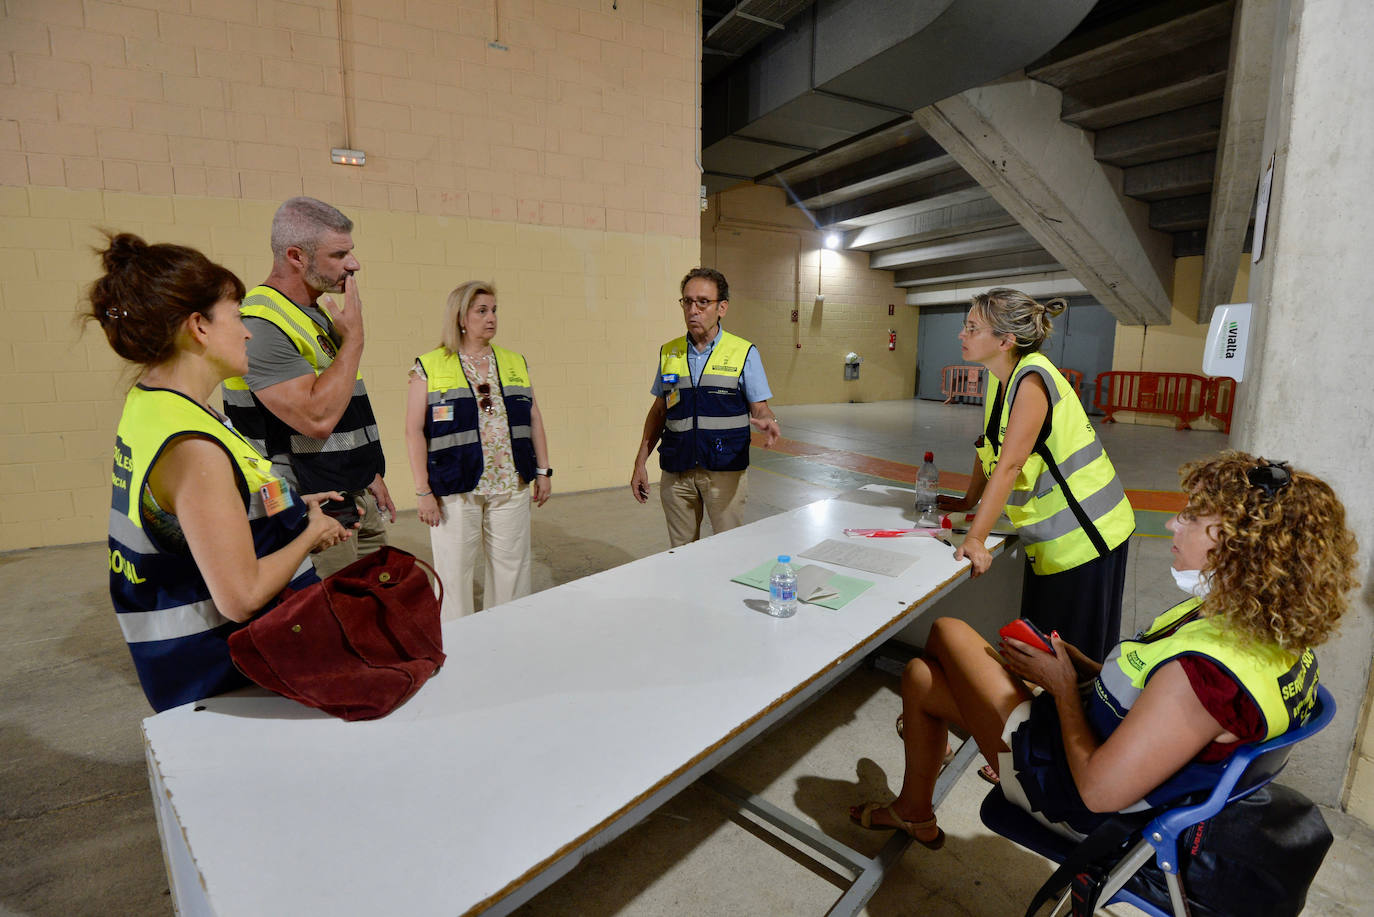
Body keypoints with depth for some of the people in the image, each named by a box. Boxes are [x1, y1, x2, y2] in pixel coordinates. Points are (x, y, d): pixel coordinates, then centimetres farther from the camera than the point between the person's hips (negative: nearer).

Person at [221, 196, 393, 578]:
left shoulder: (320, 311, 12)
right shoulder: (261, 324, -17)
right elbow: (316, 418, -28)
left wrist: (370, 473, 18)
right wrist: (354, 337, -18)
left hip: (357, 503, 9)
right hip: (312, 516, -9)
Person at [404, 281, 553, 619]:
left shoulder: (515, 363, 11)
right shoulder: (430, 366, 0)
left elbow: (534, 420, 14)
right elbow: (414, 431, -3)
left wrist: (543, 470, 9)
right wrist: (423, 490, -8)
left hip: (511, 487, 4)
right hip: (455, 490, -3)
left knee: (512, 569, 10)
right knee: (454, 574, 5)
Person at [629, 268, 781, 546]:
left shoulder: (744, 353, -2)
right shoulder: (669, 352, 8)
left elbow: (759, 409, -1)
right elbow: (659, 411, 13)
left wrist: (768, 421, -25)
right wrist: (641, 462, 10)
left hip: (725, 470, -3)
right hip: (675, 470, 3)